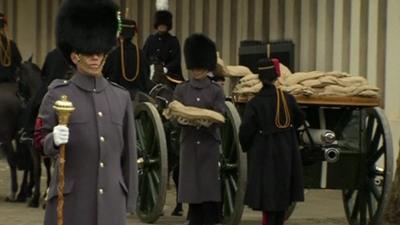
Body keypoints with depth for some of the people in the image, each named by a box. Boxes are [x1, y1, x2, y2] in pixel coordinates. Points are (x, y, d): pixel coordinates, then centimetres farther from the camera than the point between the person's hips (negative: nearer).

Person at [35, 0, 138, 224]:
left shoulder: (121, 96, 8)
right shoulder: (58, 95, -2)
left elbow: (129, 151, 11)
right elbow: (41, 141, 0)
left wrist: (129, 198, 9)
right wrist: (54, 140, -24)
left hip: (111, 200, 3)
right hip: (71, 199, -3)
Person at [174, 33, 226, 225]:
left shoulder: (216, 90, 3)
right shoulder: (181, 90, 8)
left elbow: (220, 116, -6)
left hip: (209, 144, -1)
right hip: (189, 144, 1)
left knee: (210, 187, -4)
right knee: (192, 188, 3)